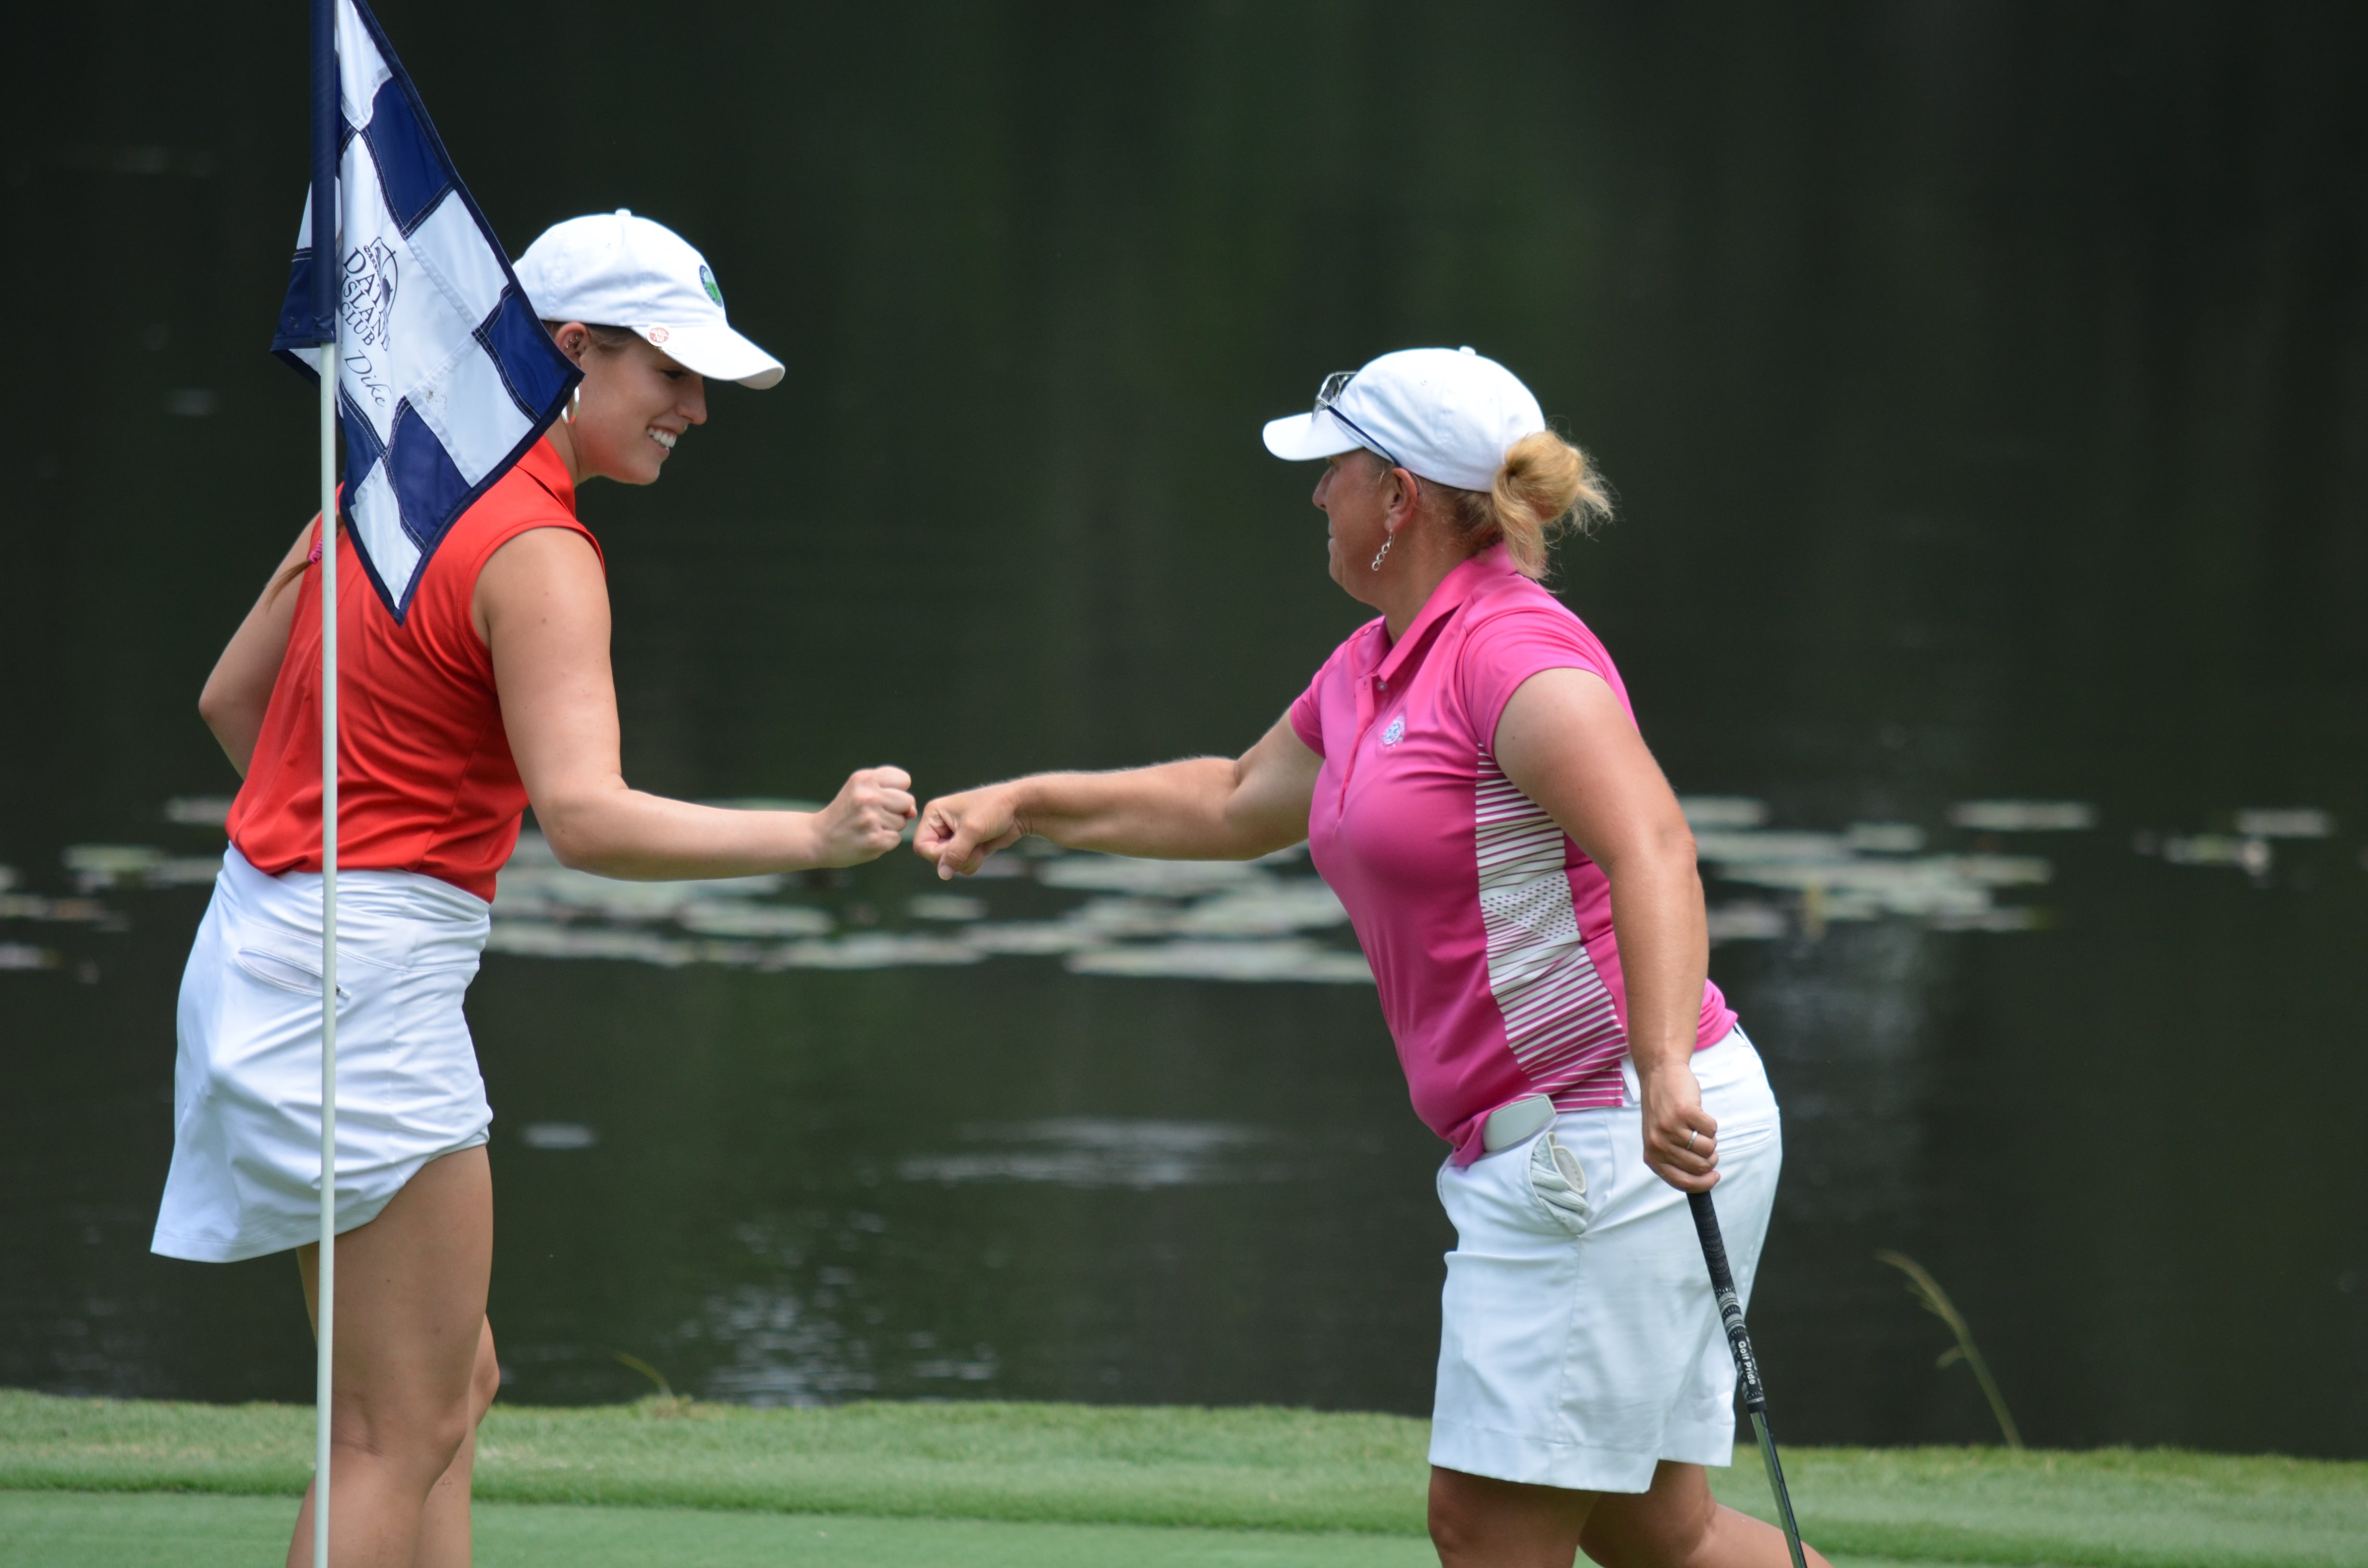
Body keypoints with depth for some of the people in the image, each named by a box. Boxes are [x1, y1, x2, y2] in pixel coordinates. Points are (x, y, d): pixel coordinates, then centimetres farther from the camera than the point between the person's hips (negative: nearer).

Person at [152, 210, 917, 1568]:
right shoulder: (537, 554, -17)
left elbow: (231, 699, 17)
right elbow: (586, 818, -30)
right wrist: (812, 839, -35)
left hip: (269, 935, 10)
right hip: (372, 977, -10)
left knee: (454, 1392, 15)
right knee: (401, 1434, -5)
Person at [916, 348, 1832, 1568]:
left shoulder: (1515, 655, -16)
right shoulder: (1373, 668, 16)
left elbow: (1652, 851, -30)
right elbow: (1240, 804, 35)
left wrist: (1663, 1069, -43)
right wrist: (1029, 805, 34)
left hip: (1620, 1140, -10)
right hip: (1537, 1155, 10)